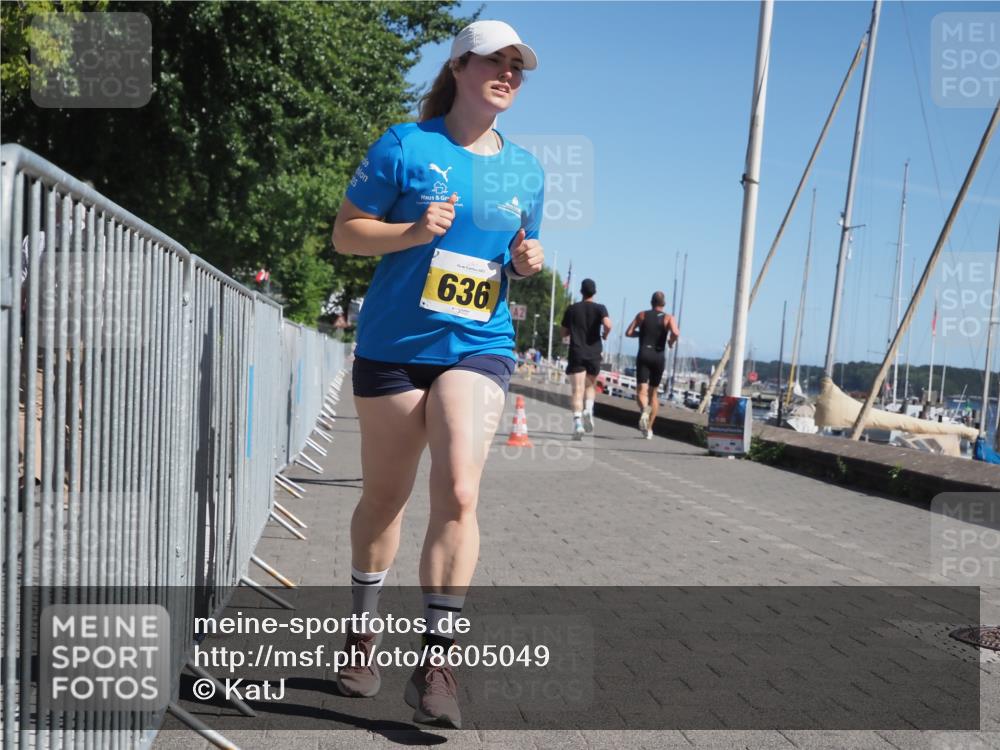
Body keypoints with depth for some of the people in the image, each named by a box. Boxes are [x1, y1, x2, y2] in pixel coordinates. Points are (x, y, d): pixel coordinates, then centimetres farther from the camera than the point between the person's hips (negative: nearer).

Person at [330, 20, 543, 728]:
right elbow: (345, 233, -1)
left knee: (458, 492, -17)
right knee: (385, 496, 10)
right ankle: (363, 630, 33)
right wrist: (414, 231, -18)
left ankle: (435, 662, -7)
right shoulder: (406, 145, -2)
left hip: (479, 347, 2)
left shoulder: (526, 170, 10)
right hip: (394, 344, -1)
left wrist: (528, 262, -1)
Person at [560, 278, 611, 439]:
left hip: (576, 354, 0)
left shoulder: (572, 309, 7)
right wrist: (605, 335, 5)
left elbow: (564, 333, 12)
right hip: (594, 355, 0)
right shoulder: (600, 308, 2)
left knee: (578, 390, -6)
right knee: (589, 385, 19)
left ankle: (577, 421, -23)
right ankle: (588, 409, -7)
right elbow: (608, 325, -16)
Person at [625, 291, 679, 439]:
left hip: (643, 355, -1)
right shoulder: (668, 318, 3)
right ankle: (649, 428, 14)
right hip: (659, 357, 1)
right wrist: (671, 342, 6)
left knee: (641, 390, -7)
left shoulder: (642, 315, 7)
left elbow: (628, 333, 2)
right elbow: (676, 333, -15)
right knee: (653, 392, 14)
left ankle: (644, 409, -42)